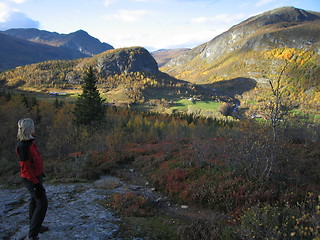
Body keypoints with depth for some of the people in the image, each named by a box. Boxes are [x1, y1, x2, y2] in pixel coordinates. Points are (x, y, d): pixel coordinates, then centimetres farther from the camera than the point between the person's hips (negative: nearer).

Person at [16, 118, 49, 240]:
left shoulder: (29, 142, 5)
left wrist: (40, 173, 22)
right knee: (42, 203, -7)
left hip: (36, 175, 10)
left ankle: (35, 226, 39)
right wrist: (36, 183, -22)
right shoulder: (23, 146, -25)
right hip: (31, 178, -10)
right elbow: (25, 168, -25)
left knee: (35, 201, 22)